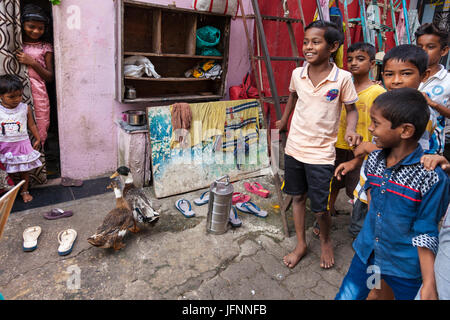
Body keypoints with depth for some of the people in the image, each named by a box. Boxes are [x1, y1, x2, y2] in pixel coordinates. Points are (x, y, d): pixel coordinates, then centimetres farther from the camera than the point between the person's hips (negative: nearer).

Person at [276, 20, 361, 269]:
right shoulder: (297, 74, -1)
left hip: (321, 153, -4)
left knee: (320, 208, 1)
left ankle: (325, 241, 34)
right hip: (294, 147, 4)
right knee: (297, 196, 15)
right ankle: (301, 244, 35)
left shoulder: (342, 78, -11)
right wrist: (283, 120, 22)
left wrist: (350, 129, -18)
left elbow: (351, 109, 0)